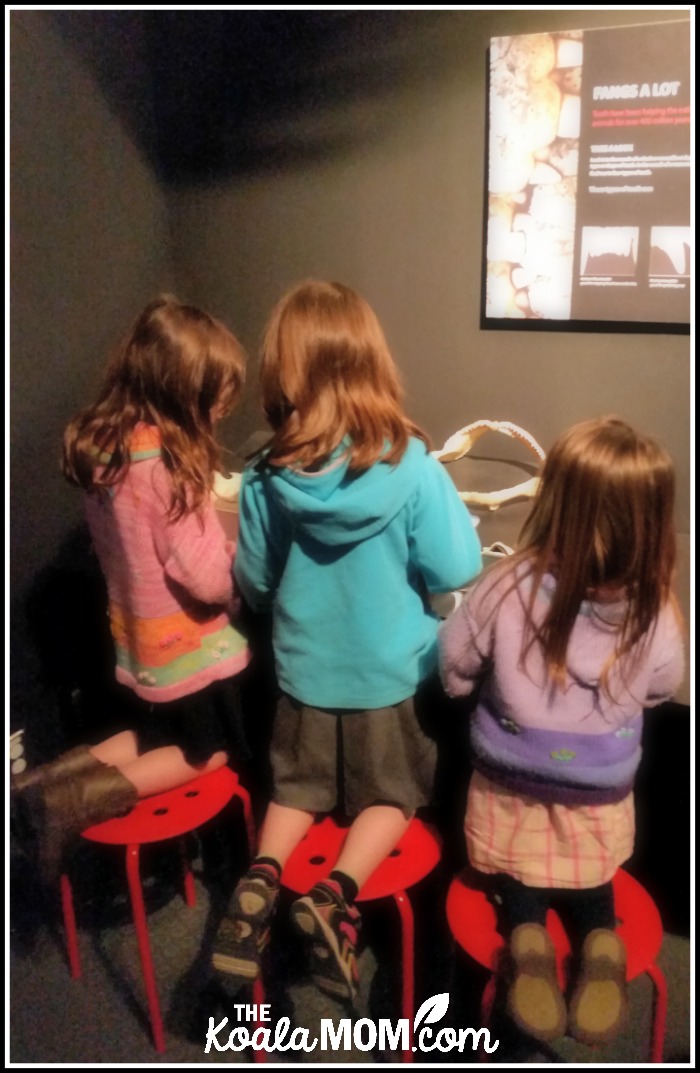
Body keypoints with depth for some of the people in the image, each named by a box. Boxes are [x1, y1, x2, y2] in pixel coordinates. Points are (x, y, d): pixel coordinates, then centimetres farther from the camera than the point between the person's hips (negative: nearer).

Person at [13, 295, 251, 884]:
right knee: (207, 753, 18)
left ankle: (52, 779, 12)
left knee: (159, 737, 30)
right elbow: (208, 578, -27)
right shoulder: (171, 464, -28)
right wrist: (243, 547, -8)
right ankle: (77, 800, 0)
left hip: (139, 640, 7)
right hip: (188, 648, -7)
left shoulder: (100, 444, -3)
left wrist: (211, 500, 1)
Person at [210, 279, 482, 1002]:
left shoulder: (266, 478, -14)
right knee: (391, 794, 20)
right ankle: (337, 894, 0)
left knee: (298, 786, 23)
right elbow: (456, 570, -14)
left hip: (305, 669, 2)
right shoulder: (412, 468, -21)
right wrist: (432, 544, 6)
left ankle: (262, 876, 1)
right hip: (393, 672, -1)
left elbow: (254, 583, -2)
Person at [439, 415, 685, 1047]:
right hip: (597, 808, 1)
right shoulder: (656, 615, -21)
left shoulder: (510, 588, -26)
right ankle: (600, 937, 2)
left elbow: (452, 672, -10)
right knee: (588, 884, 32)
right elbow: (660, 691, 0)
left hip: (511, 798, -1)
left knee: (518, 883, 29)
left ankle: (525, 931, -2)